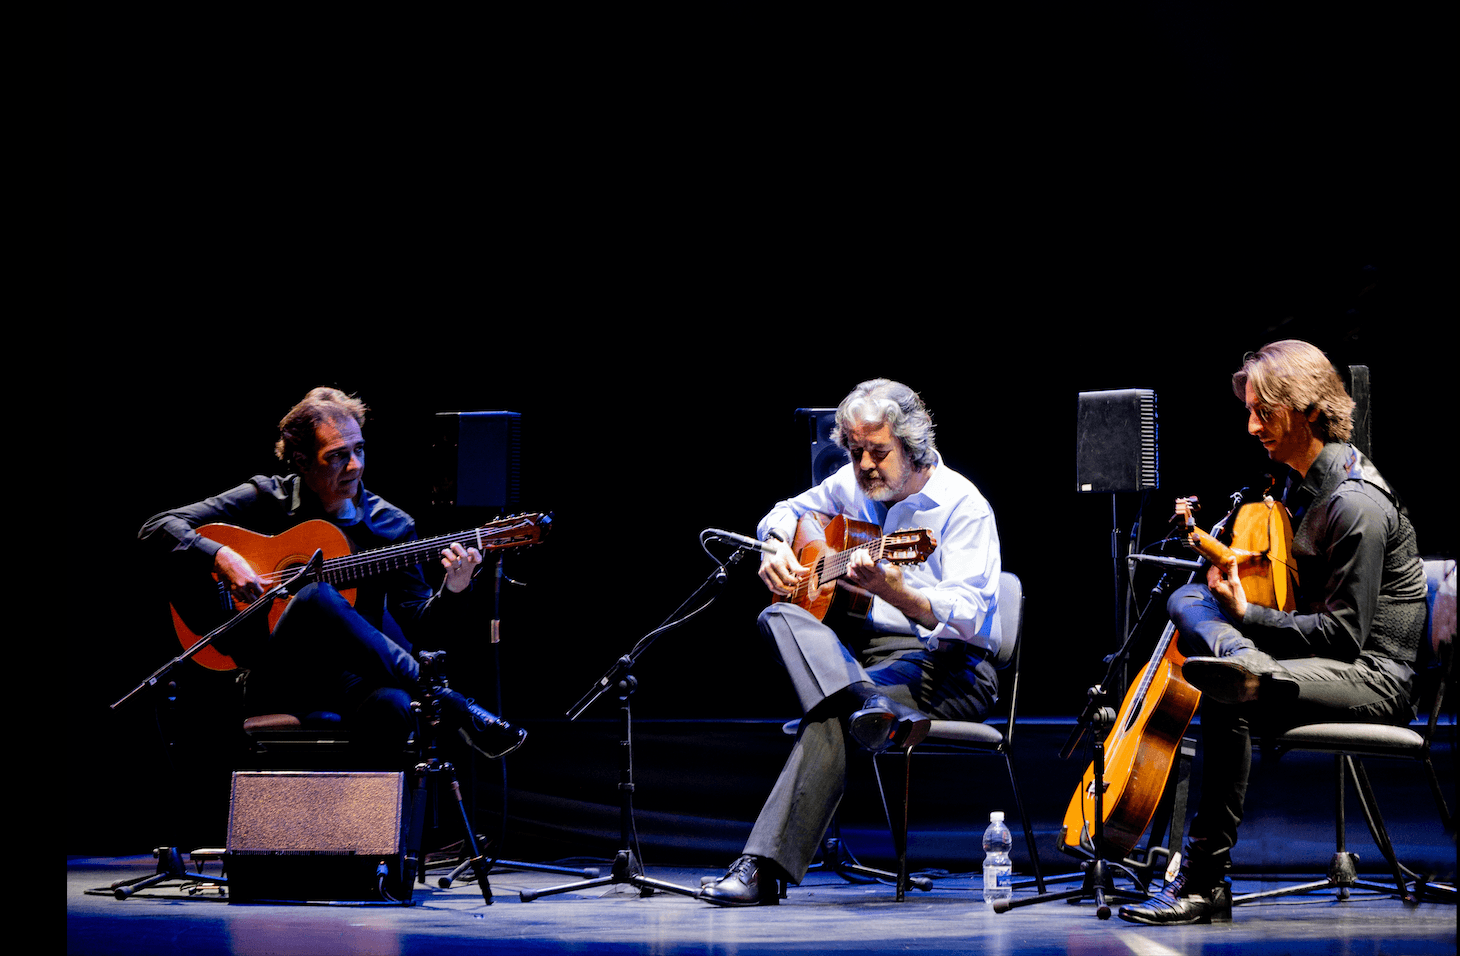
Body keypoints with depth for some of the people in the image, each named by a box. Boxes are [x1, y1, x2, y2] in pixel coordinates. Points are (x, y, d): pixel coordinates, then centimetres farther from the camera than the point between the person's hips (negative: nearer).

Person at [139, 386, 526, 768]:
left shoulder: (391, 526, 11)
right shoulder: (265, 499, 6)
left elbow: (421, 630, 10)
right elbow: (156, 529, 2)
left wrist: (452, 592, -11)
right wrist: (221, 557, -15)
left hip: (350, 679, 1)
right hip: (274, 678, -1)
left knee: (390, 705, -39)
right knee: (316, 597, -35)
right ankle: (451, 704, -32)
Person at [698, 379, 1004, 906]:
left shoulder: (962, 506, -11)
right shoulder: (855, 484, 9)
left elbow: (969, 615, -22)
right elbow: (784, 513, 28)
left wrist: (893, 591, -40)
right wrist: (775, 548, 2)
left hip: (947, 661, -7)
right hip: (868, 642, 7)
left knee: (831, 712, -33)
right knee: (782, 617, -22)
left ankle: (764, 868, -39)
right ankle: (873, 705, -47)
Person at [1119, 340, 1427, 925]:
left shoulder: (1357, 503, -18)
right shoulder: (1301, 482, 11)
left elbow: (1344, 634, -20)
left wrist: (1247, 615, -17)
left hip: (1376, 675, -9)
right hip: (1323, 656, 9)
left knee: (1226, 700, -32)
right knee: (1187, 599, -3)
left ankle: (1205, 882, -27)